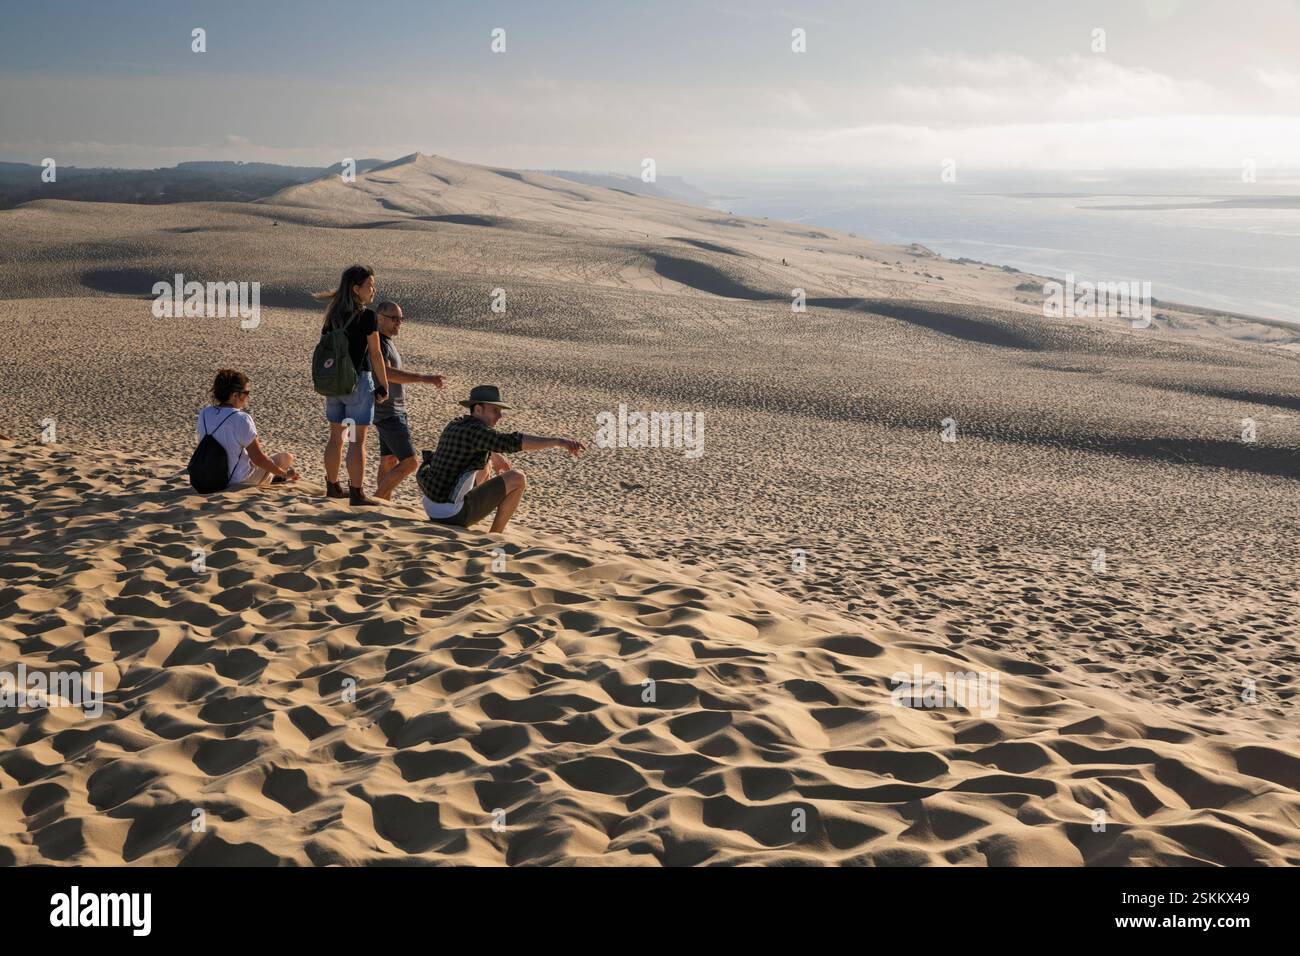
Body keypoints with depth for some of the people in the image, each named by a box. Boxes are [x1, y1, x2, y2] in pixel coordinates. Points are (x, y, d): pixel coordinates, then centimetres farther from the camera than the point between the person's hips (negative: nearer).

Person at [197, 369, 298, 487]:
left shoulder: (204, 414, -5)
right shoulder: (241, 419, -25)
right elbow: (258, 459, -22)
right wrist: (284, 473, -7)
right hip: (242, 480, -7)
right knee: (287, 457, 12)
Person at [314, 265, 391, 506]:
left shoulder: (333, 315, 6)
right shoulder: (367, 317, -12)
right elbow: (375, 354, -11)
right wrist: (384, 385, -3)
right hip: (358, 380, -6)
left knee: (336, 436, 17)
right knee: (357, 440, -2)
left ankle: (332, 486, 27)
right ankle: (357, 493, 0)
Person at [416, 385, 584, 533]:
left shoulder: (456, 425, 10)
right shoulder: (475, 431, -17)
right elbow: (514, 441, -29)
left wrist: (496, 455, 32)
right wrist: (558, 441, -33)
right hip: (452, 514, -9)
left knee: (486, 464, 28)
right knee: (518, 478, -6)